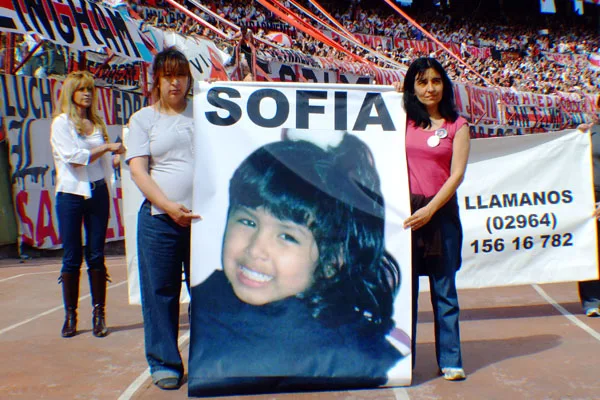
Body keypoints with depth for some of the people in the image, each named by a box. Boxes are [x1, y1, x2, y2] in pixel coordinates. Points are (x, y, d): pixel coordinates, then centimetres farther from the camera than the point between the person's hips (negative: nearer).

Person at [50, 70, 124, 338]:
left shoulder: (96, 123, 14)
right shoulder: (61, 123, -1)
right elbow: (74, 157, -13)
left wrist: (118, 155, 1)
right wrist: (107, 147, -11)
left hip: (97, 193, 4)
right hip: (71, 195, -4)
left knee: (96, 256, 4)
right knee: (72, 258, 2)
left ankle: (99, 314, 9)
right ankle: (70, 316, 13)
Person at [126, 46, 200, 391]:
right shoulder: (143, 119, 9)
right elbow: (138, 170, 0)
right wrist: (169, 206, -14)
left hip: (205, 216, 2)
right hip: (160, 219, -1)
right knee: (161, 291, 4)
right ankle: (164, 362, 18)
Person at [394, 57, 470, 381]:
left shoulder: (457, 126, 3)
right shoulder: (403, 121, 8)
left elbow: (456, 175, -3)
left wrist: (429, 209, -14)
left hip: (440, 212, -1)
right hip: (406, 210, 1)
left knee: (444, 291, 4)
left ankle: (450, 361, 13)